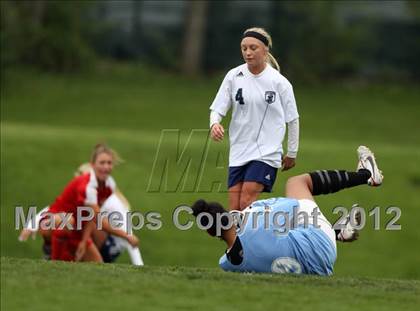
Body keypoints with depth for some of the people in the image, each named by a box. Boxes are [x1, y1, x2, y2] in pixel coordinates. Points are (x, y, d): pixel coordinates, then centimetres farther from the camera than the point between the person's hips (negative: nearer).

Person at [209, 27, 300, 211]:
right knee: (234, 208, -2)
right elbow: (217, 108, 3)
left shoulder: (279, 82, -5)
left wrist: (292, 153, 10)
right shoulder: (234, 76, 1)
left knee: (247, 203, -18)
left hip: (266, 153, -3)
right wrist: (214, 124, -20)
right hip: (238, 152, 3)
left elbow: (292, 119, 5)